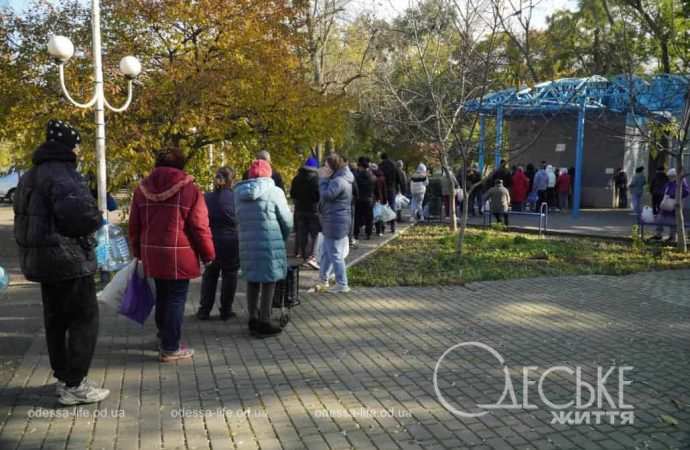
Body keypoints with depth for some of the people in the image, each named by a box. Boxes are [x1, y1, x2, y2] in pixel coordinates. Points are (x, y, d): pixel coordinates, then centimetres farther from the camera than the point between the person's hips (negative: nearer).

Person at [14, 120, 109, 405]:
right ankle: (74, 385, 1)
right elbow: (80, 211, -34)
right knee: (85, 319, -1)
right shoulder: (62, 173, -19)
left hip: (43, 259, 10)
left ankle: (63, 378, 26)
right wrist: (96, 221, -14)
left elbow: (26, 215, 22)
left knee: (56, 320, 16)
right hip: (69, 259, -10)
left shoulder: (31, 176, 14)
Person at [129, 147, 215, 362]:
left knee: (162, 296, 20)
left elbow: (134, 225, 13)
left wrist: (138, 252, 24)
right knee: (176, 299, 2)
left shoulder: (143, 188, 7)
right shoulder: (189, 189, -10)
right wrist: (208, 254, 0)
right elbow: (200, 226, -10)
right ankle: (170, 348, 6)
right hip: (178, 256, -6)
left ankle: (165, 336, 36)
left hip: (152, 255, 6)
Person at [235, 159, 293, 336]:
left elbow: (240, 218, 3)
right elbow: (287, 221, -4)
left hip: (247, 243, 5)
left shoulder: (239, 192, 4)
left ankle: (253, 319, 26)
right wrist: (283, 237, 13)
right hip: (270, 243, -5)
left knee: (252, 281, 16)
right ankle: (264, 323, 11)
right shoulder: (274, 192, -9)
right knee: (268, 282, 5)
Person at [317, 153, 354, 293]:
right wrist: (324, 178, 4)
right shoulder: (340, 178, 14)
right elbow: (328, 195, 15)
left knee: (335, 255, -3)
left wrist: (323, 179, -15)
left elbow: (326, 195, -25)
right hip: (334, 222, 11)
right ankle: (323, 280, 31)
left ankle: (342, 285, 5)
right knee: (326, 252, 20)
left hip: (335, 223, -11)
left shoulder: (338, 181, -20)